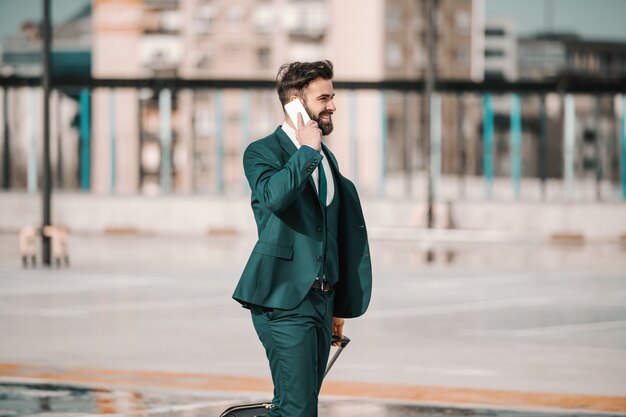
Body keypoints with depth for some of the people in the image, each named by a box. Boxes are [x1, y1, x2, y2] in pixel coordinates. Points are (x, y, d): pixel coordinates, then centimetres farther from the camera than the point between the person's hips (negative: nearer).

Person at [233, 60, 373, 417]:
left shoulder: (327, 158, 18)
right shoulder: (263, 152, -5)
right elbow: (274, 196, -30)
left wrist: (338, 306, 23)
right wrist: (308, 150, -18)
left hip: (322, 300, 8)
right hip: (285, 299, -8)